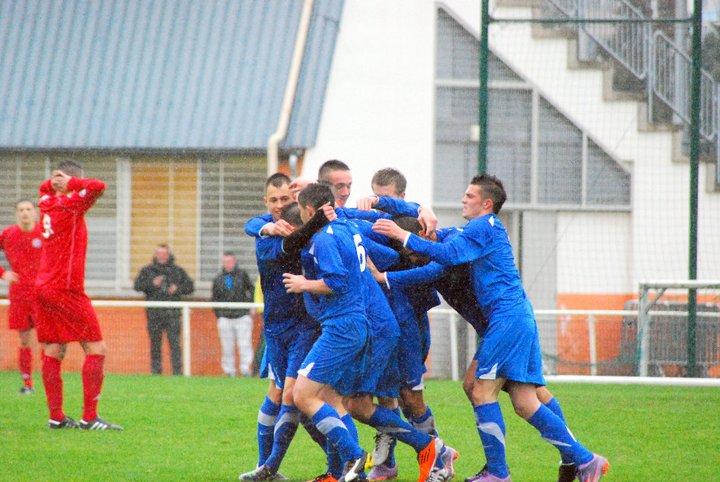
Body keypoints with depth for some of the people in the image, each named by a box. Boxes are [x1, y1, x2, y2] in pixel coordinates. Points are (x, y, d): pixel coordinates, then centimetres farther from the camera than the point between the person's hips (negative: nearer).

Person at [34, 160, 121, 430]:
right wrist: (71, 183, -13)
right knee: (96, 349, -4)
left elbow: (45, 188, 33)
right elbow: (98, 187, -25)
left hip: (43, 286, 8)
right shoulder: (70, 204, -11)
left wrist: (55, 182, 13)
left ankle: (56, 417, 5)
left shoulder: (47, 202, 10)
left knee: (53, 352, 7)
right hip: (66, 290, -8)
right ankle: (89, 418, -11)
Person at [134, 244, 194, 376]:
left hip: (172, 313, -1)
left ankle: (177, 370, -9)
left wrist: (178, 289, -7)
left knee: (175, 342, -9)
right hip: (154, 314, 1)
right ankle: (156, 370, 10)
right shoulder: (147, 270, 10)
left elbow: (190, 286, 12)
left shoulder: (177, 271, 12)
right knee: (155, 344, 4)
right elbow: (137, 285, -2)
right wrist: (152, 283, -17)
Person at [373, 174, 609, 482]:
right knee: (524, 404, 5)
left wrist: (403, 236, -13)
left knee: (482, 391, -8)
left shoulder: (483, 227, -4)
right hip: (520, 318, 10)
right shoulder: (489, 229, 27)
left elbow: (448, 254, -17)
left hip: (507, 316, -10)